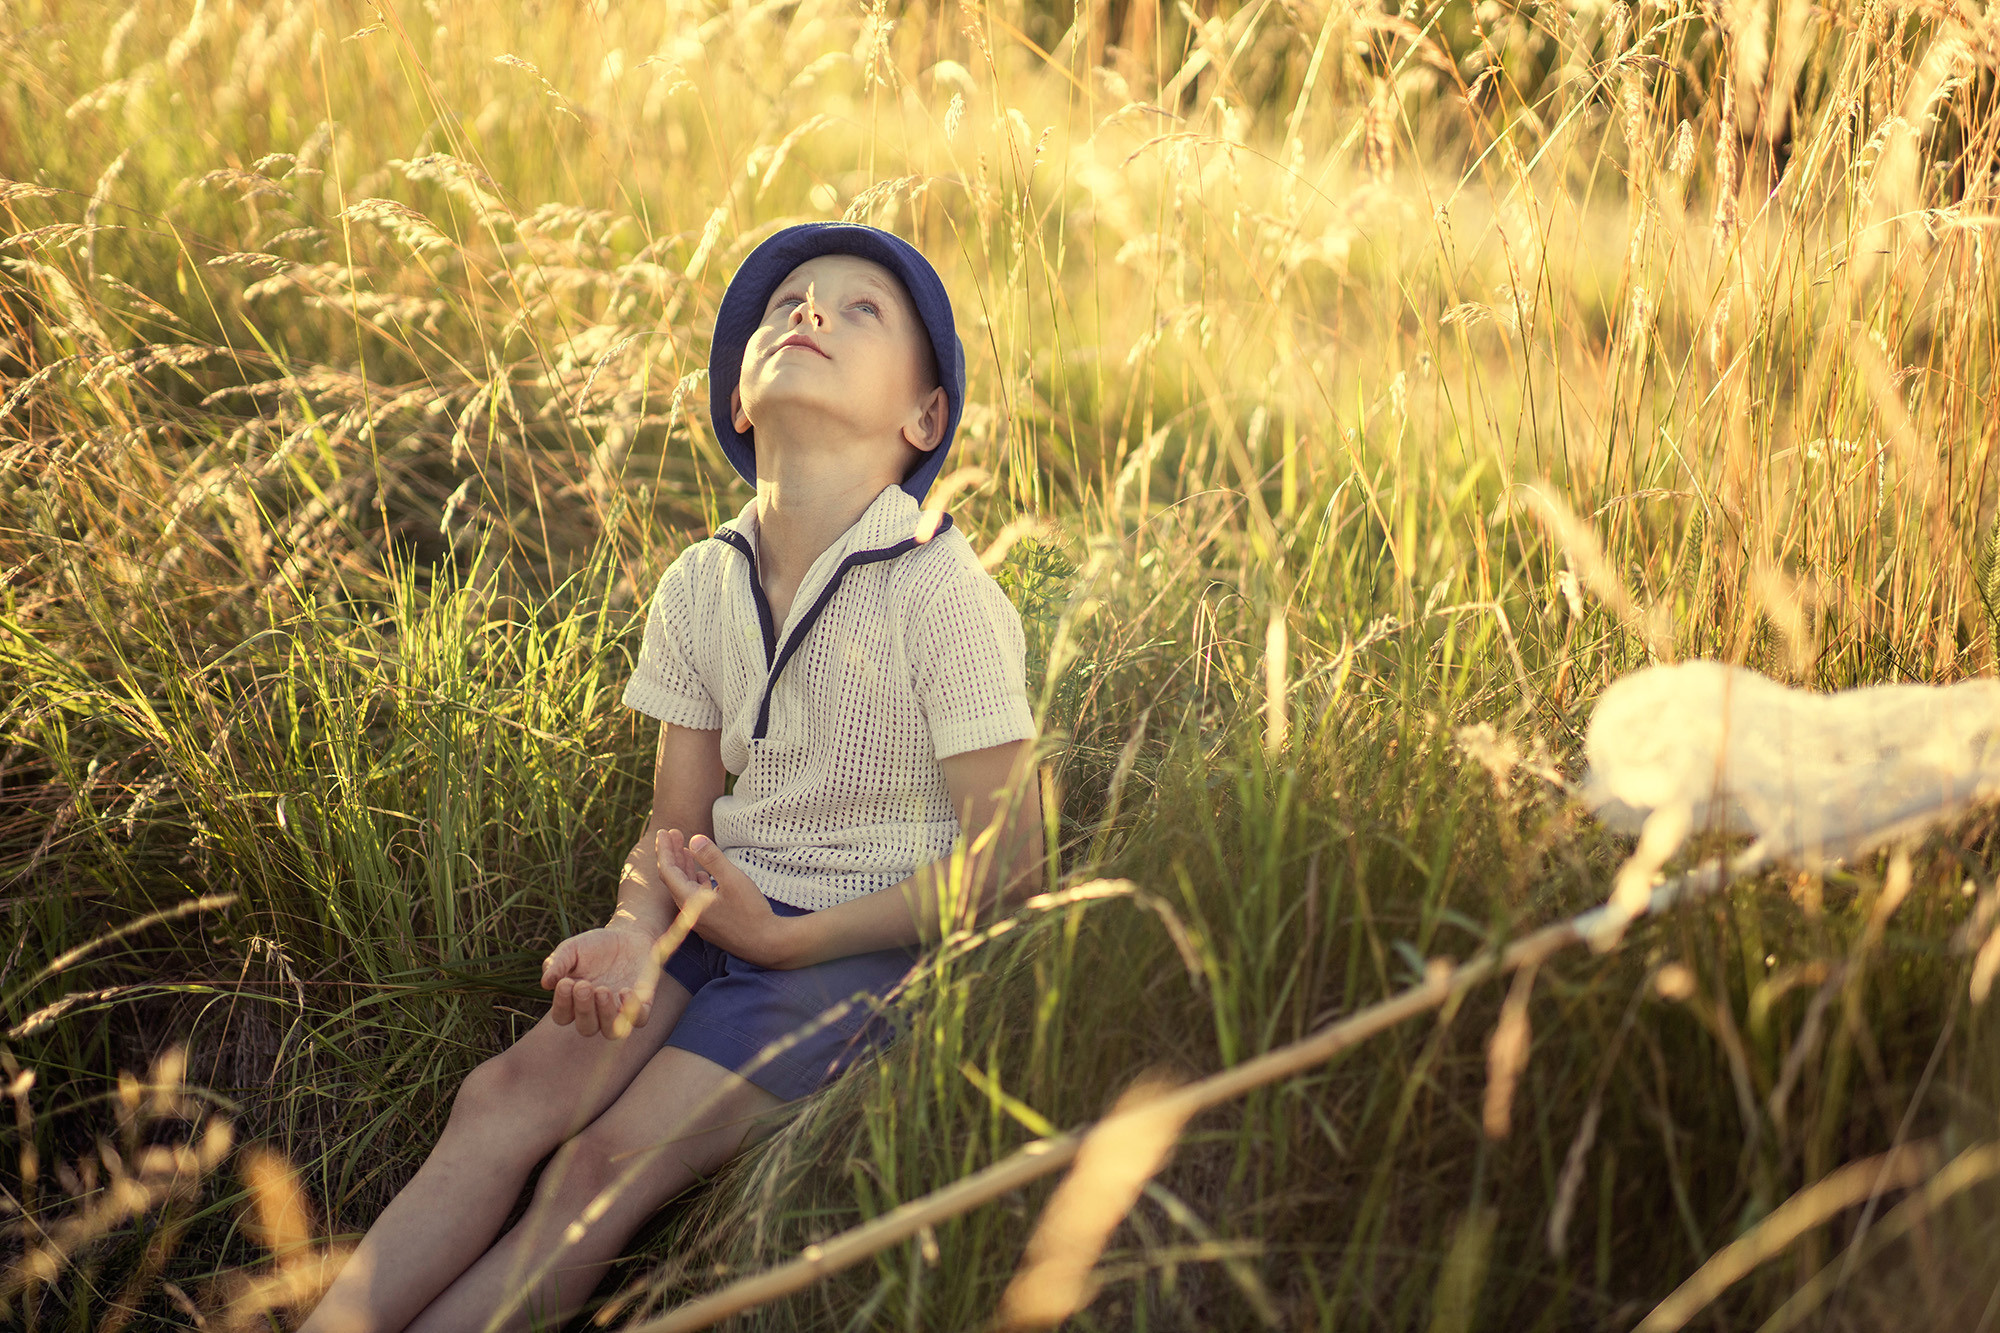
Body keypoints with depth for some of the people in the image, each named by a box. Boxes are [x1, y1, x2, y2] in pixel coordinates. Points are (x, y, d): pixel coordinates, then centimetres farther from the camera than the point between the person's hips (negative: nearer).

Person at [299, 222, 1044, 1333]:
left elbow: (1004, 861, -14)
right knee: (506, 1093, -18)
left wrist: (781, 940, -14)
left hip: (866, 938, -5)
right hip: (723, 909, 5)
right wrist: (634, 935, -14)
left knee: (610, 1163, -22)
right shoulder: (700, 587, 2)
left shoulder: (943, 595, -16)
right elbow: (675, 827, 9)